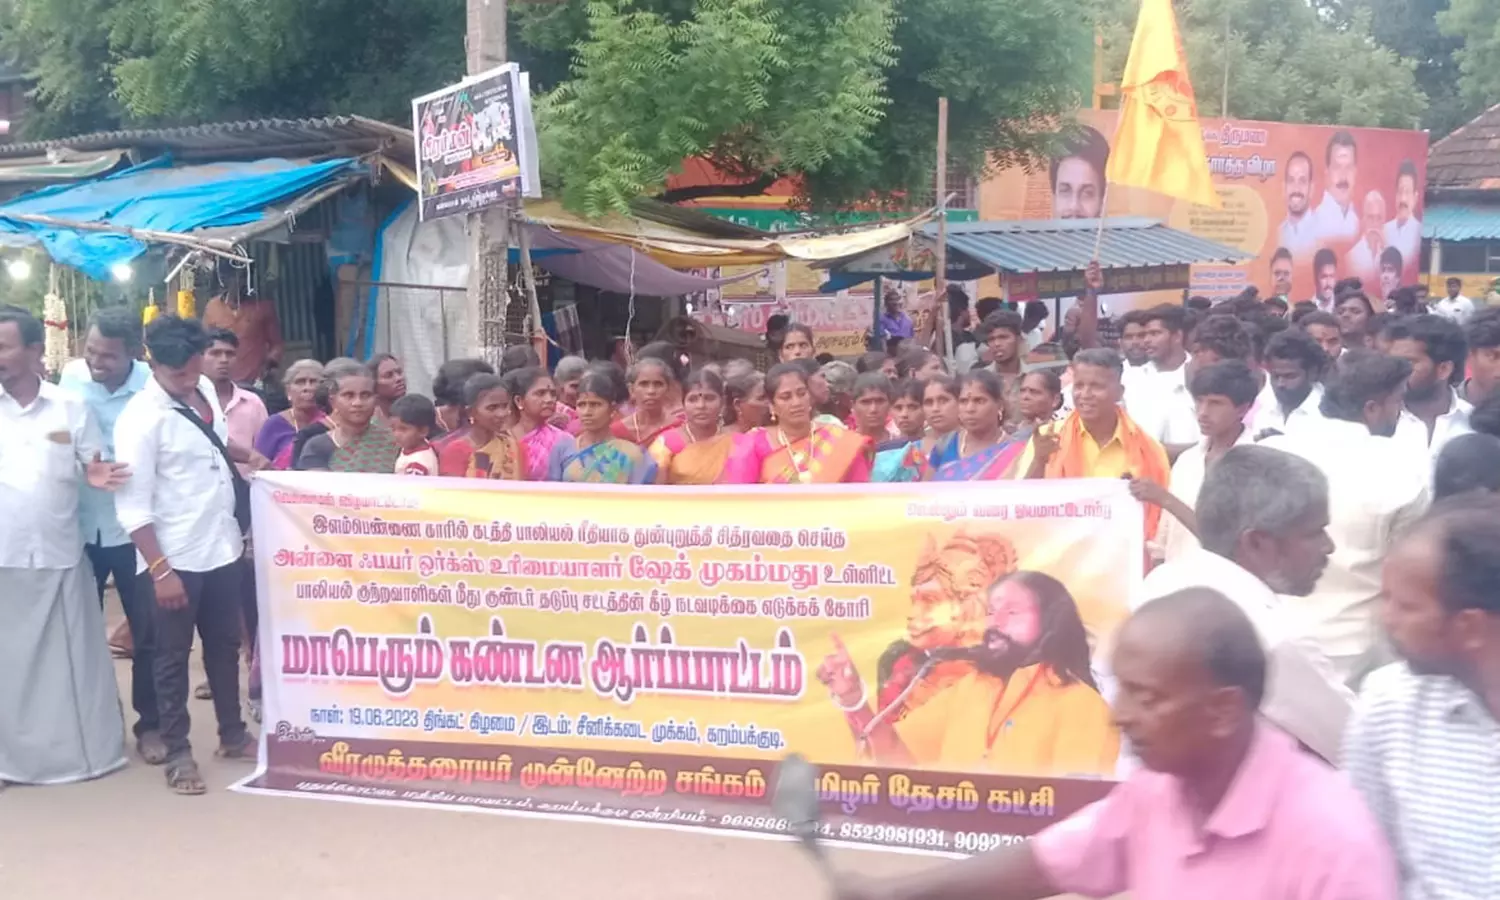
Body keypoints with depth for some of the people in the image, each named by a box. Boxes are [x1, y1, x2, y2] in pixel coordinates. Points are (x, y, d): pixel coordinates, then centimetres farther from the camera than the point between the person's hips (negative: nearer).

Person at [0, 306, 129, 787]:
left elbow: (94, 467, 9)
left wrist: (97, 475, -14)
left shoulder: (72, 407, 3)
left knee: (72, 655, 10)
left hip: (59, 553, 1)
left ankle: (88, 748, 21)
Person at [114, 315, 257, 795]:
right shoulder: (141, 418, -19)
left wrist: (248, 456, 10)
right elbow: (133, 507, -20)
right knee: (172, 657, 7)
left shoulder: (206, 390, 3)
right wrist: (160, 569, -22)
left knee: (225, 645, 19)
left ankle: (232, 735, 34)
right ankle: (178, 754, 20)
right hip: (174, 559, -7)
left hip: (223, 547, 7)